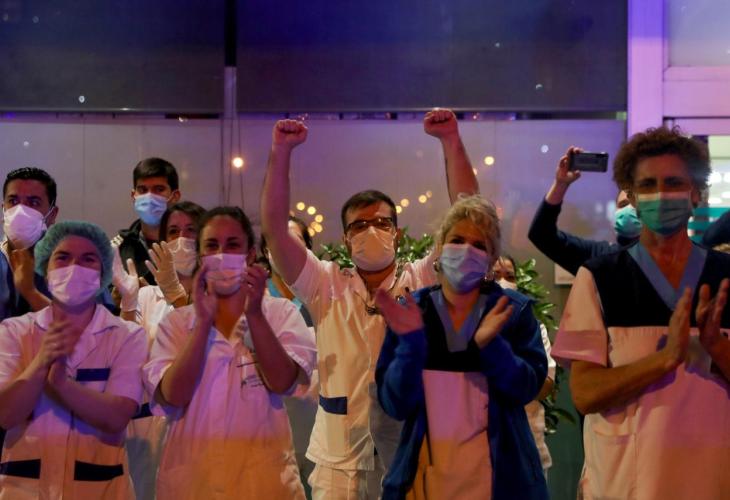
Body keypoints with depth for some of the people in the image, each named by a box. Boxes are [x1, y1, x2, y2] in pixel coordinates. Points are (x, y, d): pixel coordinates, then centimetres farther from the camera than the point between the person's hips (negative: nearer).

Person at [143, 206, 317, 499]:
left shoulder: (280, 313, 0)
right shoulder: (176, 321, 2)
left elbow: (282, 382, -14)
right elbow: (173, 396, -12)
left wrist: (254, 314, -22)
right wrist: (203, 320, -19)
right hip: (192, 475, 1)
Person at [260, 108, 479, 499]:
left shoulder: (425, 281, 1)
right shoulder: (327, 288, 2)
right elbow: (274, 229, -7)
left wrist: (451, 141, -15)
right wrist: (281, 151, -15)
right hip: (340, 462, 1)